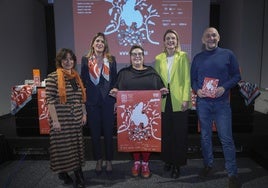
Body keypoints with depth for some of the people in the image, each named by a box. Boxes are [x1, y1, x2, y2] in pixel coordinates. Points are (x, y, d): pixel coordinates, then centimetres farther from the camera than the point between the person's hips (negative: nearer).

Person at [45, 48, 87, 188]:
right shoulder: (53, 77, -9)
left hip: (76, 119, 5)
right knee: (62, 145, 7)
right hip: (61, 120, -5)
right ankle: (63, 172, 29)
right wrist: (55, 120, -16)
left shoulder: (77, 77, 10)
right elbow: (50, 100, -13)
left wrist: (84, 114, 10)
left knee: (77, 144, 11)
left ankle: (78, 173, 23)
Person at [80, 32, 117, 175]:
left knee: (108, 132, 7)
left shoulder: (111, 59, 5)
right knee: (95, 133, 9)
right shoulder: (86, 60, 5)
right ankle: (98, 161, 28)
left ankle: (109, 161, 25)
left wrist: (116, 100, 1)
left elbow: (115, 80, 6)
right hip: (92, 102, 1)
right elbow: (83, 80, 6)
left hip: (108, 101, 0)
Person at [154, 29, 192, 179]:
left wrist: (186, 99, -12)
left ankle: (177, 164, 18)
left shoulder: (183, 56, 2)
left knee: (179, 133, 4)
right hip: (164, 101, 3)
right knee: (166, 132, 10)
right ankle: (168, 161, 28)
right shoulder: (159, 58, 11)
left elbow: (187, 79, -4)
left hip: (179, 101, -3)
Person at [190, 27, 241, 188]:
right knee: (205, 136, 11)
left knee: (226, 138, -1)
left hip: (222, 102, -2)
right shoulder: (198, 58, 9)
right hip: (203, 102, 3)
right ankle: (208, 165, 28)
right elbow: (193, 79, 11)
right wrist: (197, 90, -9)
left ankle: (233, 174, 13)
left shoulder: (228, 54, 3)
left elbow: (237, 76, 3)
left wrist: (224, 87, -14)